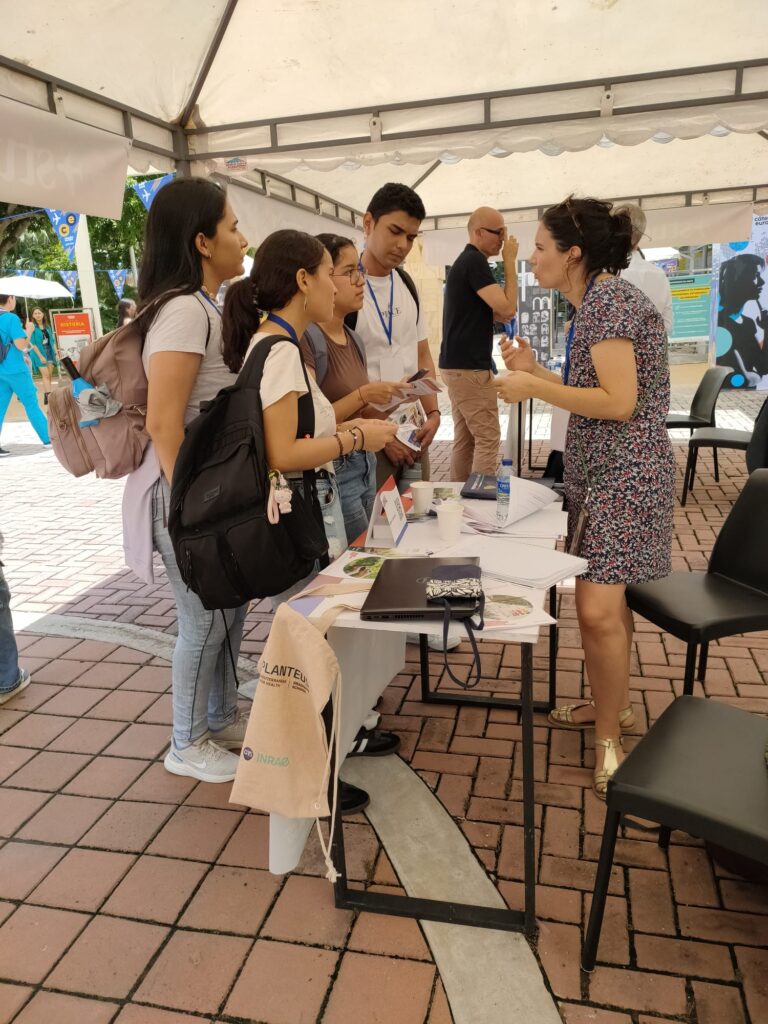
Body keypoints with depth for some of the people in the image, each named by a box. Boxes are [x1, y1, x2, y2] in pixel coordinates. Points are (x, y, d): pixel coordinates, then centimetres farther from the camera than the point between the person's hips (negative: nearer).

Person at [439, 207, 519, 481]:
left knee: (465, 439, 11)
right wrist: (510, 261, -11)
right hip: (469, 366, -10)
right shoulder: (475, 261, -13)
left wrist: (498, 314, 4)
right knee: (488, 439, -7)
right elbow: (508, 307, -19)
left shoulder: (464, 261, 19)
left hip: (457, 364, 10)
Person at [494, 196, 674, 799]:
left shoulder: (607, 298, -15)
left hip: (626, 474, -10)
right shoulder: (596, 302, 15)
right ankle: (613, 706, 32)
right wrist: (534, 371, 12)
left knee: (598, 609, -13)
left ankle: (608, 736, 5)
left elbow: (619, 401, -23)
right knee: (607, 599, 17)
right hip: (601, 471, 10)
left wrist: (533, 388, -16)